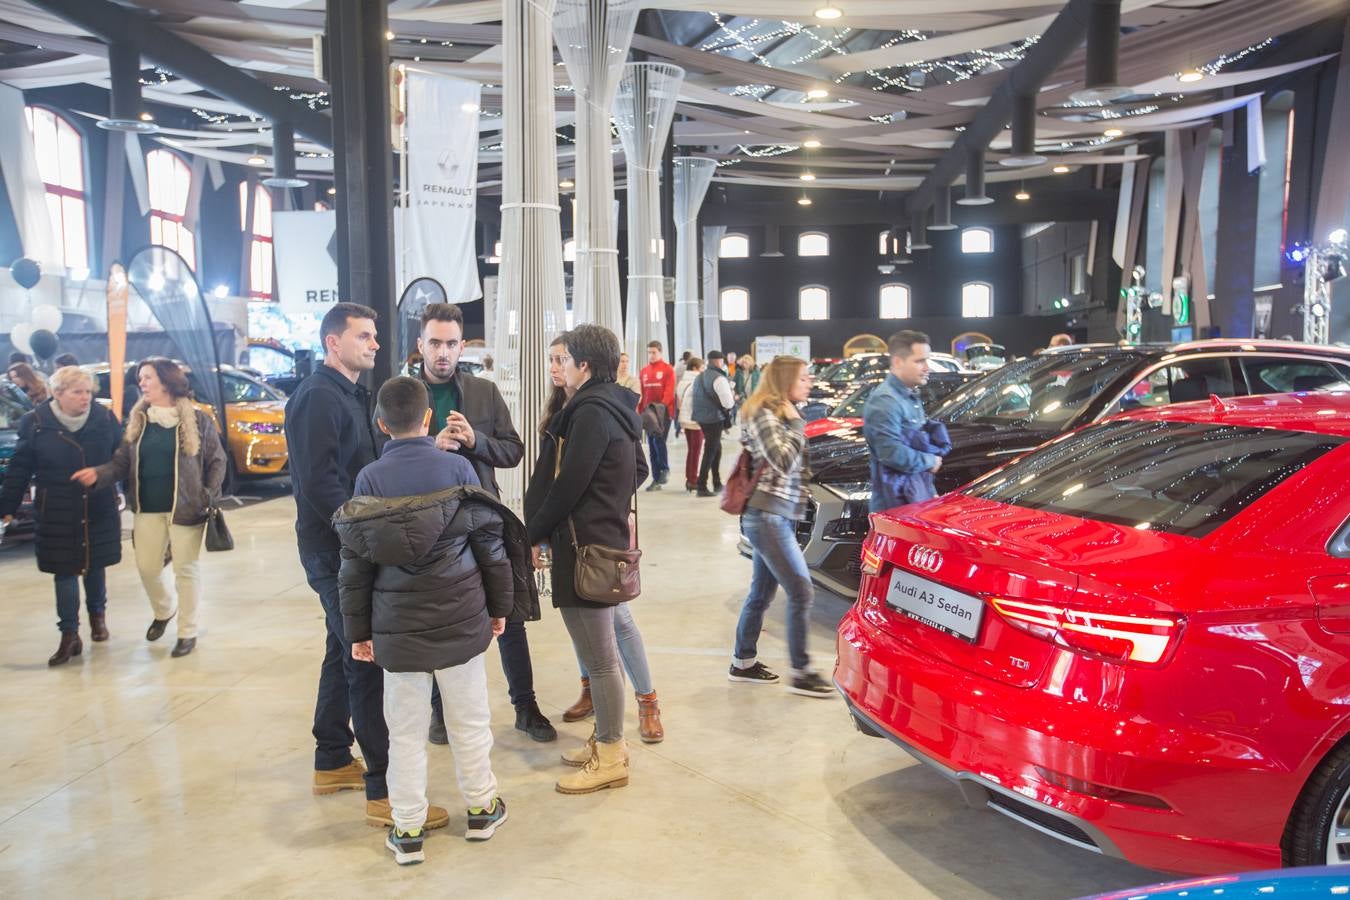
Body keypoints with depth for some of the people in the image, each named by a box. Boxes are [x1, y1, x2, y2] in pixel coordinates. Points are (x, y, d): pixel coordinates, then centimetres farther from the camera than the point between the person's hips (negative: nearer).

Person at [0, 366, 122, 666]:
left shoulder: (105, 419, -6)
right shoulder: (35, 423, -9)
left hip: (99, 511, 1)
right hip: (58, 515, -1)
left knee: (95, 565, 15)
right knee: (65, 571, 4)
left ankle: (97, 615, 38)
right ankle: (69, 636, 10)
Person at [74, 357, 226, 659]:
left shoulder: (197, 419, -5)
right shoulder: (138, 420, 7)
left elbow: (217, 461, -3)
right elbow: (122, 461, 4)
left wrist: (208, 497, -12)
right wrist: (98, 473, -15)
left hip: (186, 508, -4)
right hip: (148, 509, 4)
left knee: (186, 569, 4)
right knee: (147, 567, 10)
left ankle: (188, 632, 18)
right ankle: (163, 611, 40)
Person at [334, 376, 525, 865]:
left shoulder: (370, 478, -5)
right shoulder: (457, 467, -7)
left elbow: (355, 563, -2)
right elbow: (489, 541, -3)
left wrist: (358, 630, 8)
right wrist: (499, 605, 9)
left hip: (398, 627, 0)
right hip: (460, 620, 0)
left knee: (406, 730, 11)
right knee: (469, 720, 14)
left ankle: (407, 830, 20)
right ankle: (482, 809, 29)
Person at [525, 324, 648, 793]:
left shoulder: (591, 412, -18)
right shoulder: (614, 407, 12)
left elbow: (567, 486, -20)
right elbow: (637, 470, 20)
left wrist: (534, 534, -8)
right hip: (607, 539, 10)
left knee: (599, 658, 0)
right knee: (601, 653, 19)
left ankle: (610, 758, 12)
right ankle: (607, 739, 31)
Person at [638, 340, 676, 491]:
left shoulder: (668, 369, -2)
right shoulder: (643, 371, 12)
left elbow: (669, 390, -11)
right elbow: (641, 393, 12)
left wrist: (662, 405, -24)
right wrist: (640, 410, 5)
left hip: (663, 411, -5)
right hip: (648, 412, 5)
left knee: (659, 440, -16)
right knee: (651, 445, 5)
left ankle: (665, 469, 8)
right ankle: (656, 479, 11)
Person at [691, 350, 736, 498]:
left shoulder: (700, 377, 12)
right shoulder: (719, 378, -15)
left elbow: (693, 397, 19)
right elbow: (728, 402, -17)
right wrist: (734, 399, 2)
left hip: (700, 417, 9)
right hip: (715, 419, -9)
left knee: (716, 449, 20)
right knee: (710, 452, -3)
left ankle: (717, 484, 27)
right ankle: (702, 487, -3)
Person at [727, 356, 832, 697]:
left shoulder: (779, 414, 16)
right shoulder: (764, 415, -12)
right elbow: (783, 461, -21)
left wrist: (793, 422, 8)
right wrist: (796, 424, -12)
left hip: (776, 516, 10)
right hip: (768, 516, -10)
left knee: (762, 593, 14)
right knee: (801, 592, -8)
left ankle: (743, 662, 24)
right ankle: (801, 674, -1)